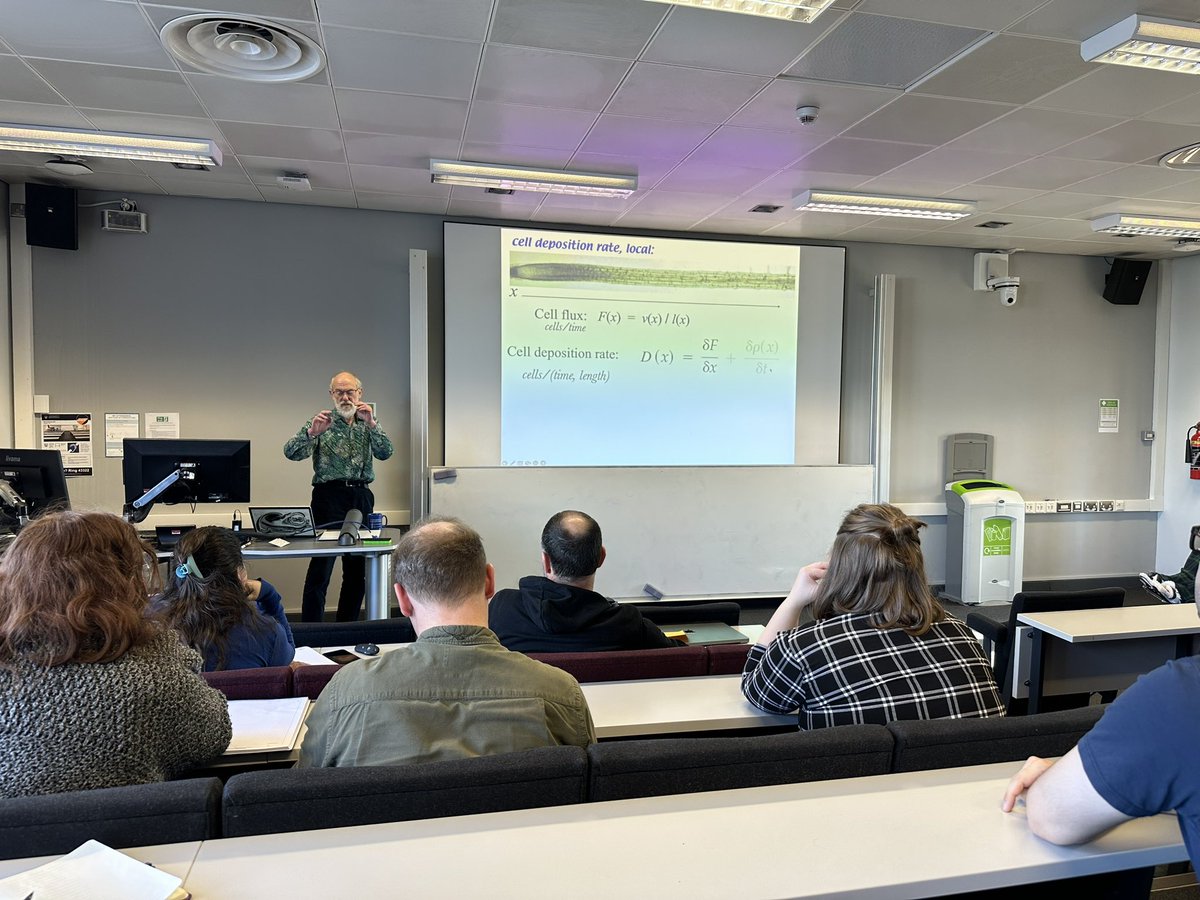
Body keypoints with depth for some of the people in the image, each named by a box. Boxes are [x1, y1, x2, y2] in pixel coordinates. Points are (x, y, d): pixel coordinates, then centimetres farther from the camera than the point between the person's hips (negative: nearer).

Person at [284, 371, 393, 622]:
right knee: (321, 566, -10)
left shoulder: (368, 422, 13)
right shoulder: (321, 422, 4)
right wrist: (311, 432, -26)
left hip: (362, 497, 4)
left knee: (358, 568, 7)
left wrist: (371, 423, -15)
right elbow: (291, 453, -8)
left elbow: (385, 453, -3)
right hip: (330, 495, -4)